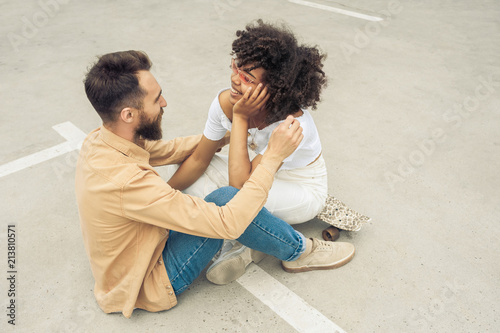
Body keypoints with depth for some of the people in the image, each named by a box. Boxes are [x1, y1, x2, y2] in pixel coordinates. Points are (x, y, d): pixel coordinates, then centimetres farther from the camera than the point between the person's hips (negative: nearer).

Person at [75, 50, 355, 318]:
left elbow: (169, 150, 4)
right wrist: (274, 155, -31)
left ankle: (230, 248, 6)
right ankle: (299, 252, -1)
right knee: (226, 198, -26)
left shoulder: (100, 141, -11)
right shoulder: (127, 182, -39)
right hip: (148, 285, -8)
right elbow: (228, 223, -36)